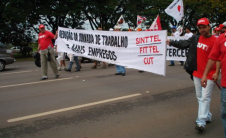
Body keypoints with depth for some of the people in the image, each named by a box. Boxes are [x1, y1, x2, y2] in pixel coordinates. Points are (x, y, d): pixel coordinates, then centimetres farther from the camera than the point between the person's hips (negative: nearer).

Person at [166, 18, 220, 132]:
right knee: (199, 96, 14)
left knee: (205, 97, -6)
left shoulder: (215, 41, -9)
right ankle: (207, 116, 31)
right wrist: (170, 42, 21)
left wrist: (216, 72, -20)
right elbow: (183, 44, 18)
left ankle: (201, 122, -6)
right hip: (196, 73, 6)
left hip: (209, 74, -6)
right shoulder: (195, 39, 6)